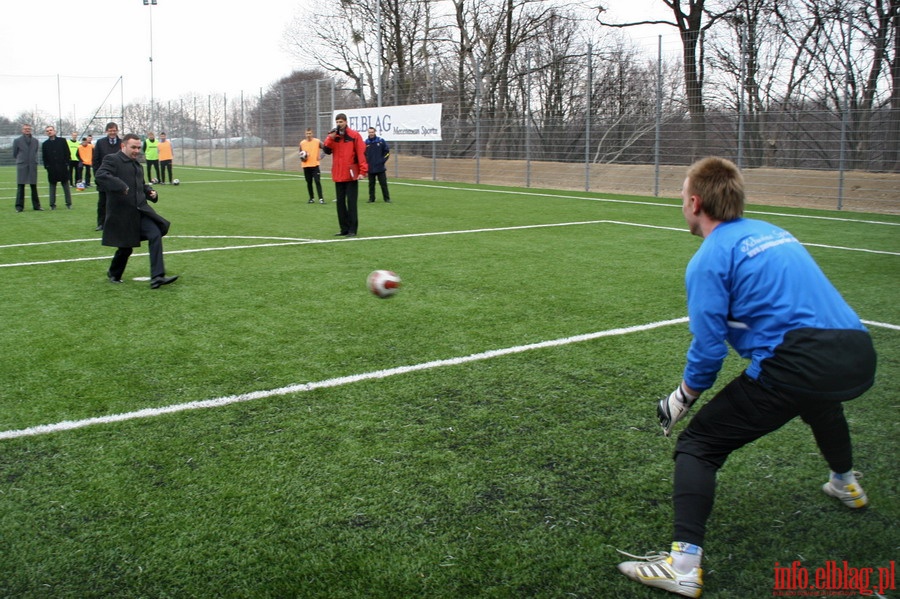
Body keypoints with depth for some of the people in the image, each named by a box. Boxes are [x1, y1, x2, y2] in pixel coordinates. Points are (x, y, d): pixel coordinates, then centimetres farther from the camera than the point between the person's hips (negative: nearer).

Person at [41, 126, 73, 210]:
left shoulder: (62, 141, 5)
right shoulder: (45, 144, 8)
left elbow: (67, 153, 4)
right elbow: (44, 157, 9)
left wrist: (66, 163, -4)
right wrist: (46, 166, -2)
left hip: (63, 167, -1)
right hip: (51, 169, 1)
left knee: (66, 185, 3)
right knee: (52, 186, 5)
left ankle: (69, 203, 10)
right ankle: (52, 204, 9)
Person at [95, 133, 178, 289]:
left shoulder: (137, 164, 19)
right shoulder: (112, 160, -6)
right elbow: (100, 175, -24)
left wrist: (150, 191, 12)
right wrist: (120, 186, -32)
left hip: (140, 210, 7)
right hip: (122, 214, -6)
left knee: (156, 235, -13)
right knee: (125, 247, 4)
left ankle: (157, 277, -16)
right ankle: (113, 274, 34)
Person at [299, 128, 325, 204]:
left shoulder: (317, 141, -1)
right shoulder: (302, 143, 5)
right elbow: (300, 153, 15)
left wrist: (321, 156, -3)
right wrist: (302, 158, -5)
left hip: (315, 165, -2)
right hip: (306, 166, 2)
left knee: (317, 181, -10)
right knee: (309, 182, 7)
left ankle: (321, 198, -11)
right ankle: (311, 198, 17)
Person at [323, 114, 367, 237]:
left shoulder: (354, 135, -3)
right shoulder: (332, 136, 10)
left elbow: (361, 153, -8)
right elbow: (327, 150, 0)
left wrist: (362, 171, -15)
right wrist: (331, 138, -14)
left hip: (351, 175, -5)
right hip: (338, 175, 5)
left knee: (351, 202, -4)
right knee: (340, 202, 8)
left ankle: (352, 229, -1)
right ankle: (344, 229, 16)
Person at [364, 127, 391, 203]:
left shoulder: (381, 141, -2)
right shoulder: (366, 142, 2)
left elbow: (387, 151, 3)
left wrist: (383, 160, -3)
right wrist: (366, 162, 3)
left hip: (380, 167, -1)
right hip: (370, 168, 2)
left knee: (383, 183, 1)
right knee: (371, 184, 7)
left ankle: (387, 198, 7)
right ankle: (371, 198, 14)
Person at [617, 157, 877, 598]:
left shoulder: (710, 258, -2)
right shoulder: (772, 234, 20)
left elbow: (708, 348, -5)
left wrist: (683, 396, 11)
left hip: (800, 364, -8)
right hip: (859, 355, 8)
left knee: (698, 445, 2)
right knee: (817, 395, 43)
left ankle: (684, 563, -10)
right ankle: (845, 483, 67)